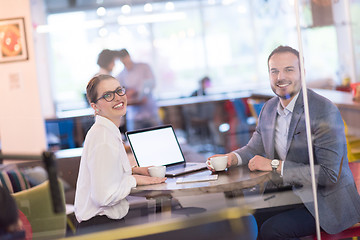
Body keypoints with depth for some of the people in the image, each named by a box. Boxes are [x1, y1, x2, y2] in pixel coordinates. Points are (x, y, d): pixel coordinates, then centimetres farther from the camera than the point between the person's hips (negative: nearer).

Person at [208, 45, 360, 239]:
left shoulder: (325, 111, -20)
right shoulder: (269, 108, 5)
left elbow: (329, 174, -25)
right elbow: (254, 148, 16)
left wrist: (275, 165, -22)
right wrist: (231, 158, -7)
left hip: (327, 204, -7)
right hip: (295, 196, 7)